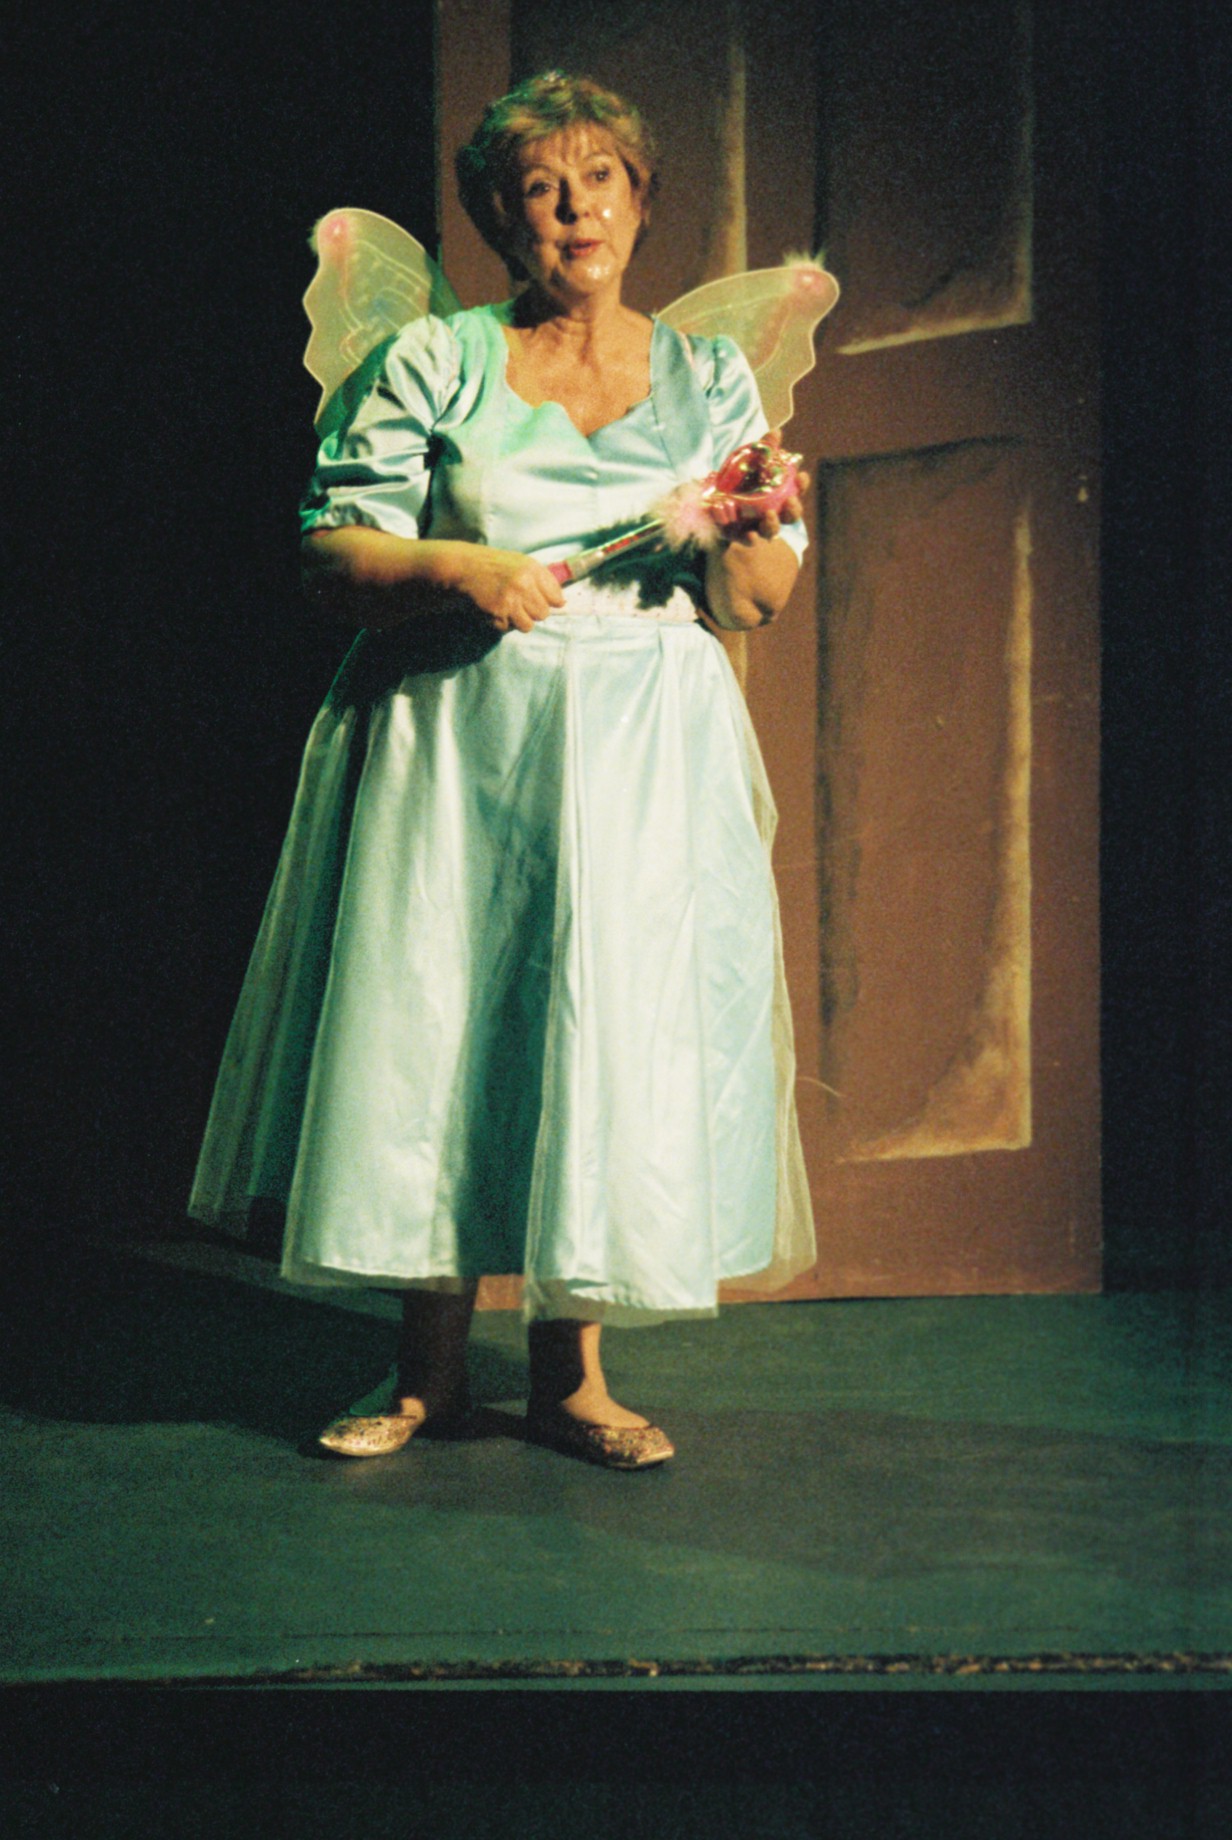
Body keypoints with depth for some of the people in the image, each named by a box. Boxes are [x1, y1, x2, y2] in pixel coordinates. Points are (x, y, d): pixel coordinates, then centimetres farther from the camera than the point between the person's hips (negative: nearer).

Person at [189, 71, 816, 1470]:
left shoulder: (712, 379, 13)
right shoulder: (434, 364, 7)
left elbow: (752, 607, 10)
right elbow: (332, 551, 1)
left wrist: (751, 536, -12)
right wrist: (456, 569, -16)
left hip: (644, 747, 1)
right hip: (457, 737, -1)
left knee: (616, 1024, -4)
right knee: (432, 1017, -3)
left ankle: (570, 1370, 9)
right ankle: (430, 1368, 10)